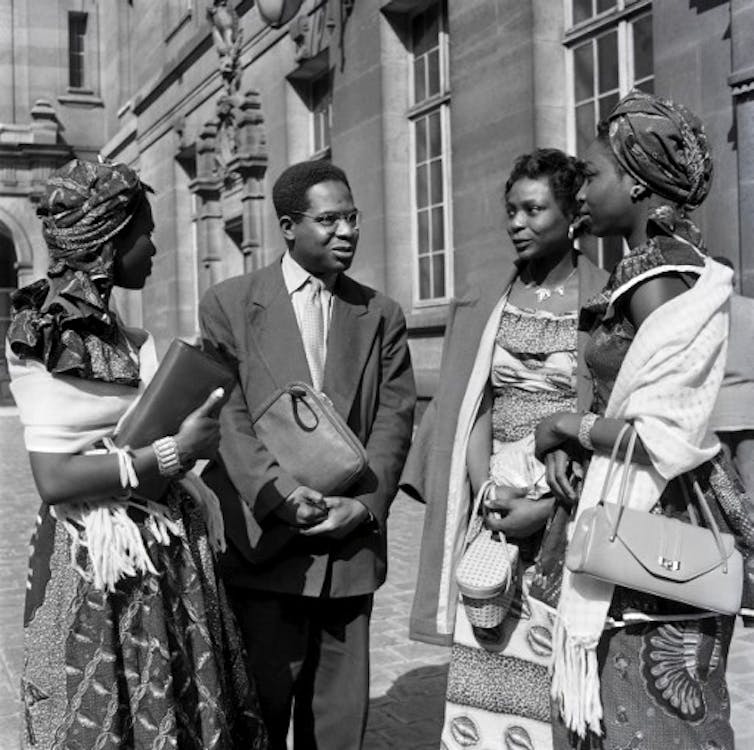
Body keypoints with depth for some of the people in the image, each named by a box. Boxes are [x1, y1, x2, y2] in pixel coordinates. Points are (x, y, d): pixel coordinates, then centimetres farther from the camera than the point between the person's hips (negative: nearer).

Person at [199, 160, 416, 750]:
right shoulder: (229, 304, 2)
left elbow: (394, 415, 4)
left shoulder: (381, 315, 11)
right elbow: (226, 413, -6)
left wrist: (365, 503, -9)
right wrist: (280, 492, -17)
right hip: (263, 542, -2)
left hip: (351, 543, 3)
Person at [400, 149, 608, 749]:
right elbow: (474, 407, 5)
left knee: (560, 670, 0)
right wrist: (487, 491, -11)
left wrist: (549, 505, -15)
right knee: (485, 668, 5)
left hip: (574, 504, -3)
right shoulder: (485, 303, 8)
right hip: (496, 495, 3)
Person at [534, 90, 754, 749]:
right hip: (642, 523, 9)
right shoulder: (656, 267, 12)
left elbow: (662, 437, -24)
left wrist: (569, 427, -9)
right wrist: (571, 443, -2)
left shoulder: (661, 277, -17)